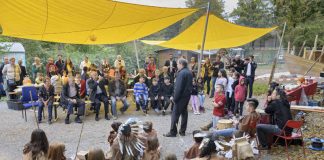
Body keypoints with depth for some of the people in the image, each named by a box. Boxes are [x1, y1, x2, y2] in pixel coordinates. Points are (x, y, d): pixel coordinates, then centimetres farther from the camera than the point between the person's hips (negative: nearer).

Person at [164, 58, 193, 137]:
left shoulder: (181, 73, -19)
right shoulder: (189, 72, 10)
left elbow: (178, 87, -22)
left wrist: (175, 98, -16)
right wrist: (188, 92, 16)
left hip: (181, 96, -9)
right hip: (187, 95, 9)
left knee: (175, 114, -2)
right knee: (184, 112, 14)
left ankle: (173, 132, 2)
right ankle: (182, 131, 20)